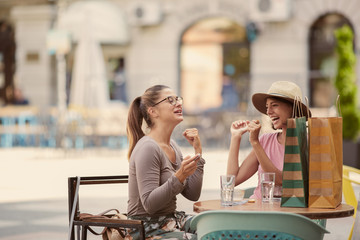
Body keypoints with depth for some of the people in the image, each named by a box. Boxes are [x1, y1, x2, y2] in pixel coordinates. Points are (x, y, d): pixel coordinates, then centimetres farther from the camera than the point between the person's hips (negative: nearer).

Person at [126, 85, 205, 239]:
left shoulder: (172, 146, 11)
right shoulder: (147, 148, -16)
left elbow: (192, 195, 5)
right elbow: (149, 204, -22)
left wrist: (198, 151, 4)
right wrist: (179, 177, -32)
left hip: (171, 220, 9)